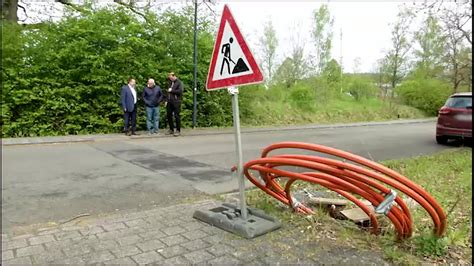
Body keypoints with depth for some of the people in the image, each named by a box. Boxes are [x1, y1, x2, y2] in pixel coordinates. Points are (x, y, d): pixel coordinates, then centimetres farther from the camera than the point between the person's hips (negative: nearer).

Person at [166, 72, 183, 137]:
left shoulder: (179, 82, -3)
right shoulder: (170, 83, 19)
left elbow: (180, 91, -17)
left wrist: (171, 90, -11)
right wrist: (167, 100, 16)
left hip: (176, 102, -7)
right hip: (170, 102, 7)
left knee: (176, 116, -4)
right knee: (169, 115, 9)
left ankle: (178, 131, 4)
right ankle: (171, 129, 21)